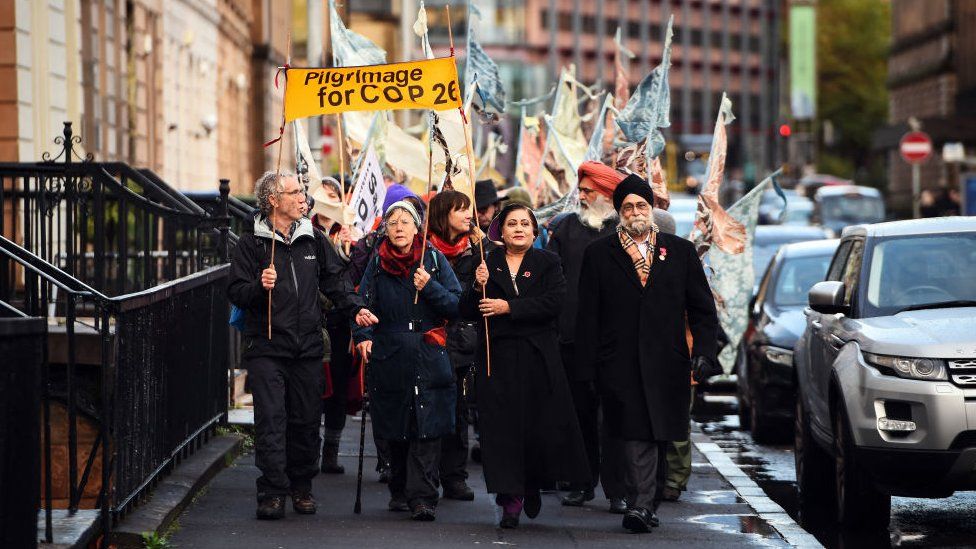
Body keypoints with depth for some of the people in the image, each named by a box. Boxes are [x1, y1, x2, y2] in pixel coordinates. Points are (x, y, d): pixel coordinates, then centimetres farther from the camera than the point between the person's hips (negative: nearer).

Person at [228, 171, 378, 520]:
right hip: (266, 349, -4)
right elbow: (236, 293, -3)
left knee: (307, 419, 5)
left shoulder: (313, 240, 12)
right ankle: (272, 492, -7)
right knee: (271, 419, -9)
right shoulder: (251, 244, 1)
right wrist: (259, 287, -22)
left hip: (308, 347, 4)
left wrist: (355, 308, 1)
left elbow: (334, 280, 16)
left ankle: (302, 487, 16)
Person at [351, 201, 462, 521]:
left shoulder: (434, 259, 3)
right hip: (390, 359, 2)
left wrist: (430, 287, -15)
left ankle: (422, 497, -15)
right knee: (396, 430, 7)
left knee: (426, 429, -11)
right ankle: (400, 491, 21)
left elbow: (456, 306, 0)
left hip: (429, 359, -2)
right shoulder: (378, 263, 8)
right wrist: (362, 336, -12)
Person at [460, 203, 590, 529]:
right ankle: (510, 499, -1)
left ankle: (533, 487, 23)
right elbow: (467, 312, 5)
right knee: (502, 426, -5)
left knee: (542, 425, -2)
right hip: (497, 356, 0)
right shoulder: (487, 264, 9)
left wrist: (508, 307, -15)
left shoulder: (547, 263, 7)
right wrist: (479, 287, -14)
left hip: (538, 356, 0)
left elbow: (553, 303, -9)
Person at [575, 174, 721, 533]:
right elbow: (588, 314, 6)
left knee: (652, 433, 2)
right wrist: (588, 365, -2)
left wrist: (703, 351, 1)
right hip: (620, 364, -1)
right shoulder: (599, 254, 9)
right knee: (635, 435, -9)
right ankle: (641, 504, -11)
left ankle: (639, 505, 13)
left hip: (666, 365, 2)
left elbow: (702, 309, 13)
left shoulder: (680, 251, 13)